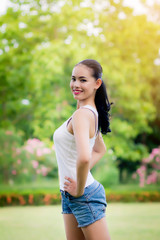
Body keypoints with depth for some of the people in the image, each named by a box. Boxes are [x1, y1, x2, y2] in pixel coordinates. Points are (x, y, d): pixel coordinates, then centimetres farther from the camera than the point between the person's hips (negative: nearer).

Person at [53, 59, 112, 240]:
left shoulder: (81, 114, -20)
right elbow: (100, 150, 25)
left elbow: (84, 158, -37)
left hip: (84, 196, -9)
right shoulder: (92, 113, 8)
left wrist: (79, 190, -22)